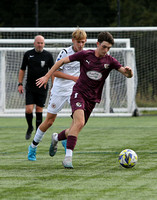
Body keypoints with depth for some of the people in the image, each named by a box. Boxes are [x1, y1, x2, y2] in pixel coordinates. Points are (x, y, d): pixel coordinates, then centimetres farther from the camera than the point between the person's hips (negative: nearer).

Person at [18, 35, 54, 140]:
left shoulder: (48, 55, 0)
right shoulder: (28, 54, 3)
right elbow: (22, 69, 10)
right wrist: (20, 84, 4)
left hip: (42, 88, 0)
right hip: (30, 88, 1)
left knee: (39, 110, 1)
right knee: (28, 110, -8)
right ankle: (30, 127, 18)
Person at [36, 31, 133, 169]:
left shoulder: (110, 61, -1)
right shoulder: (85, 55, -6)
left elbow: (128, 75, -7)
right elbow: (62, 61, 2)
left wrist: (128, 71, -32)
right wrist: (47, 77, 1)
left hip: (92, 99, 4)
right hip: (79, 93, -4)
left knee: (75, 131, 8)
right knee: (79, 122, -29)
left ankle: (56, 138, 41)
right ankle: (68, 157, -29)